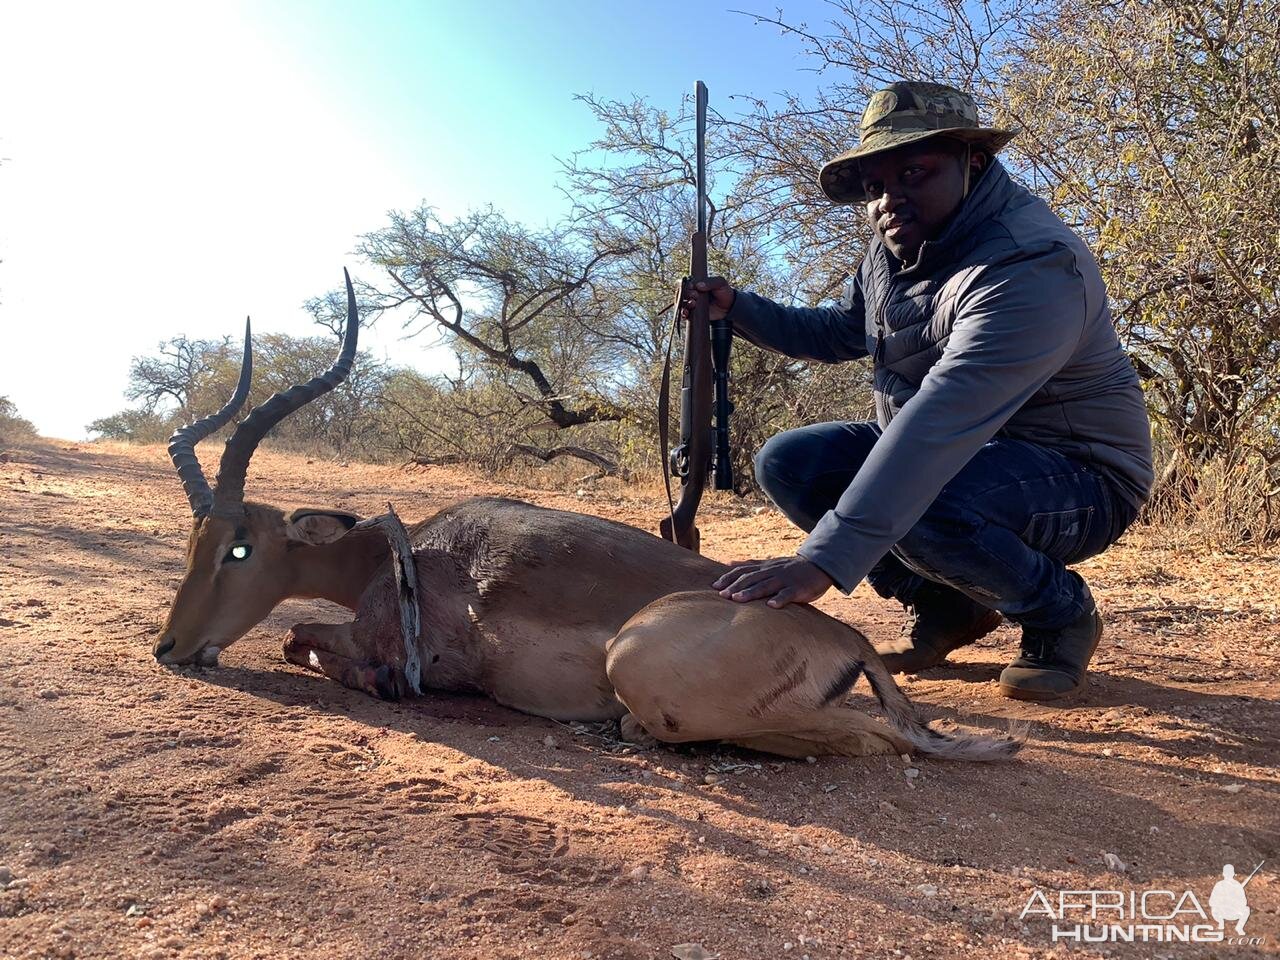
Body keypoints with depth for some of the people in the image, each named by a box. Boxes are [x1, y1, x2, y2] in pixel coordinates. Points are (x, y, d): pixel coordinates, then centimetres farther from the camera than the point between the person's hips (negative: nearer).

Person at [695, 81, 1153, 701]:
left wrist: (822, 562, -47)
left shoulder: (1030, 266, -29)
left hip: (1076, 480, -8)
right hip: (943, 453, 8)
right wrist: (737, 308, 1)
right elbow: (841, 332, 18)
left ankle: (1062, 613, -5)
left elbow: (939, 426, -41)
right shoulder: (894, 247, 1)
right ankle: (945, 607, 6)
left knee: (913, 504, -38)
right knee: (786, 462, -6)